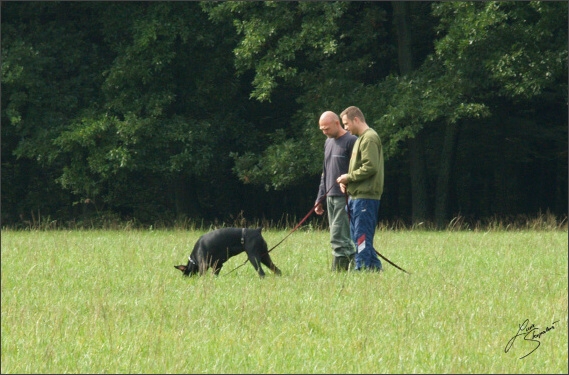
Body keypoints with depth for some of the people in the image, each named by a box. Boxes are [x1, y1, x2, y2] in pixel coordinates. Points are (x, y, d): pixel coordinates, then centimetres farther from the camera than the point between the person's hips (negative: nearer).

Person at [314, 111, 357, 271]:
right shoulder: (328, 142, 17)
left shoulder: (351, 141, -9)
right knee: (345, 239, 8)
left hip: (344, 198, -8)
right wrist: (320, 198, 19)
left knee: (338, 237, -11)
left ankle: (337, 270, -11)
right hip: (330, 198, 8)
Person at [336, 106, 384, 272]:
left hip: (365, 197, -10)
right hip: (356, 196, 10)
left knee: (362, 238, -10)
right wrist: (346, 180, 9)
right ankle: (375, 269, 13)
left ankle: (361, 270, -11)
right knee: (358, 238, 11)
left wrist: (349, 177, -11)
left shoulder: (369, 138, -11)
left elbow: (370, 167, -20)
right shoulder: (361, 138, 21)